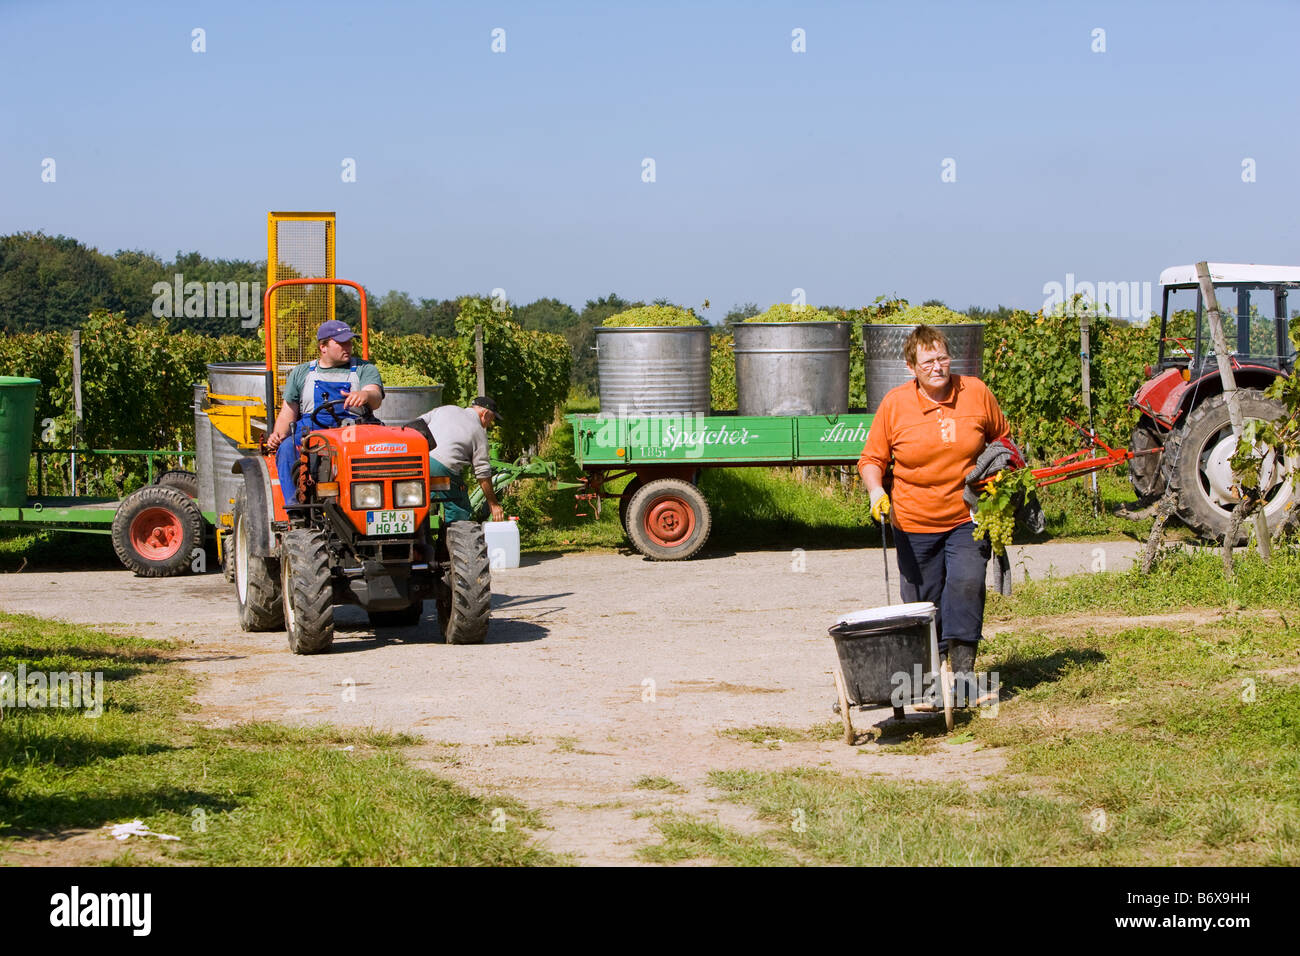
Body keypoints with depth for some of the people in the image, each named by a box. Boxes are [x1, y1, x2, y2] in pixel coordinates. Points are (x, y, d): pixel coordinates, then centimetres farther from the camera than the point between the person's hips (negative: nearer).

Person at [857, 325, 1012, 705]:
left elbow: (1002, 438, 17)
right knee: (923, 602, 4)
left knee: (966, 584, -18)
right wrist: (877, 492, -14)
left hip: (968, 520, 0)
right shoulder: (894, 403, -3)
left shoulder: (976, 393, 0)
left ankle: (963, 666, -12)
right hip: (914, 524, 0)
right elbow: (872, 459, 4)